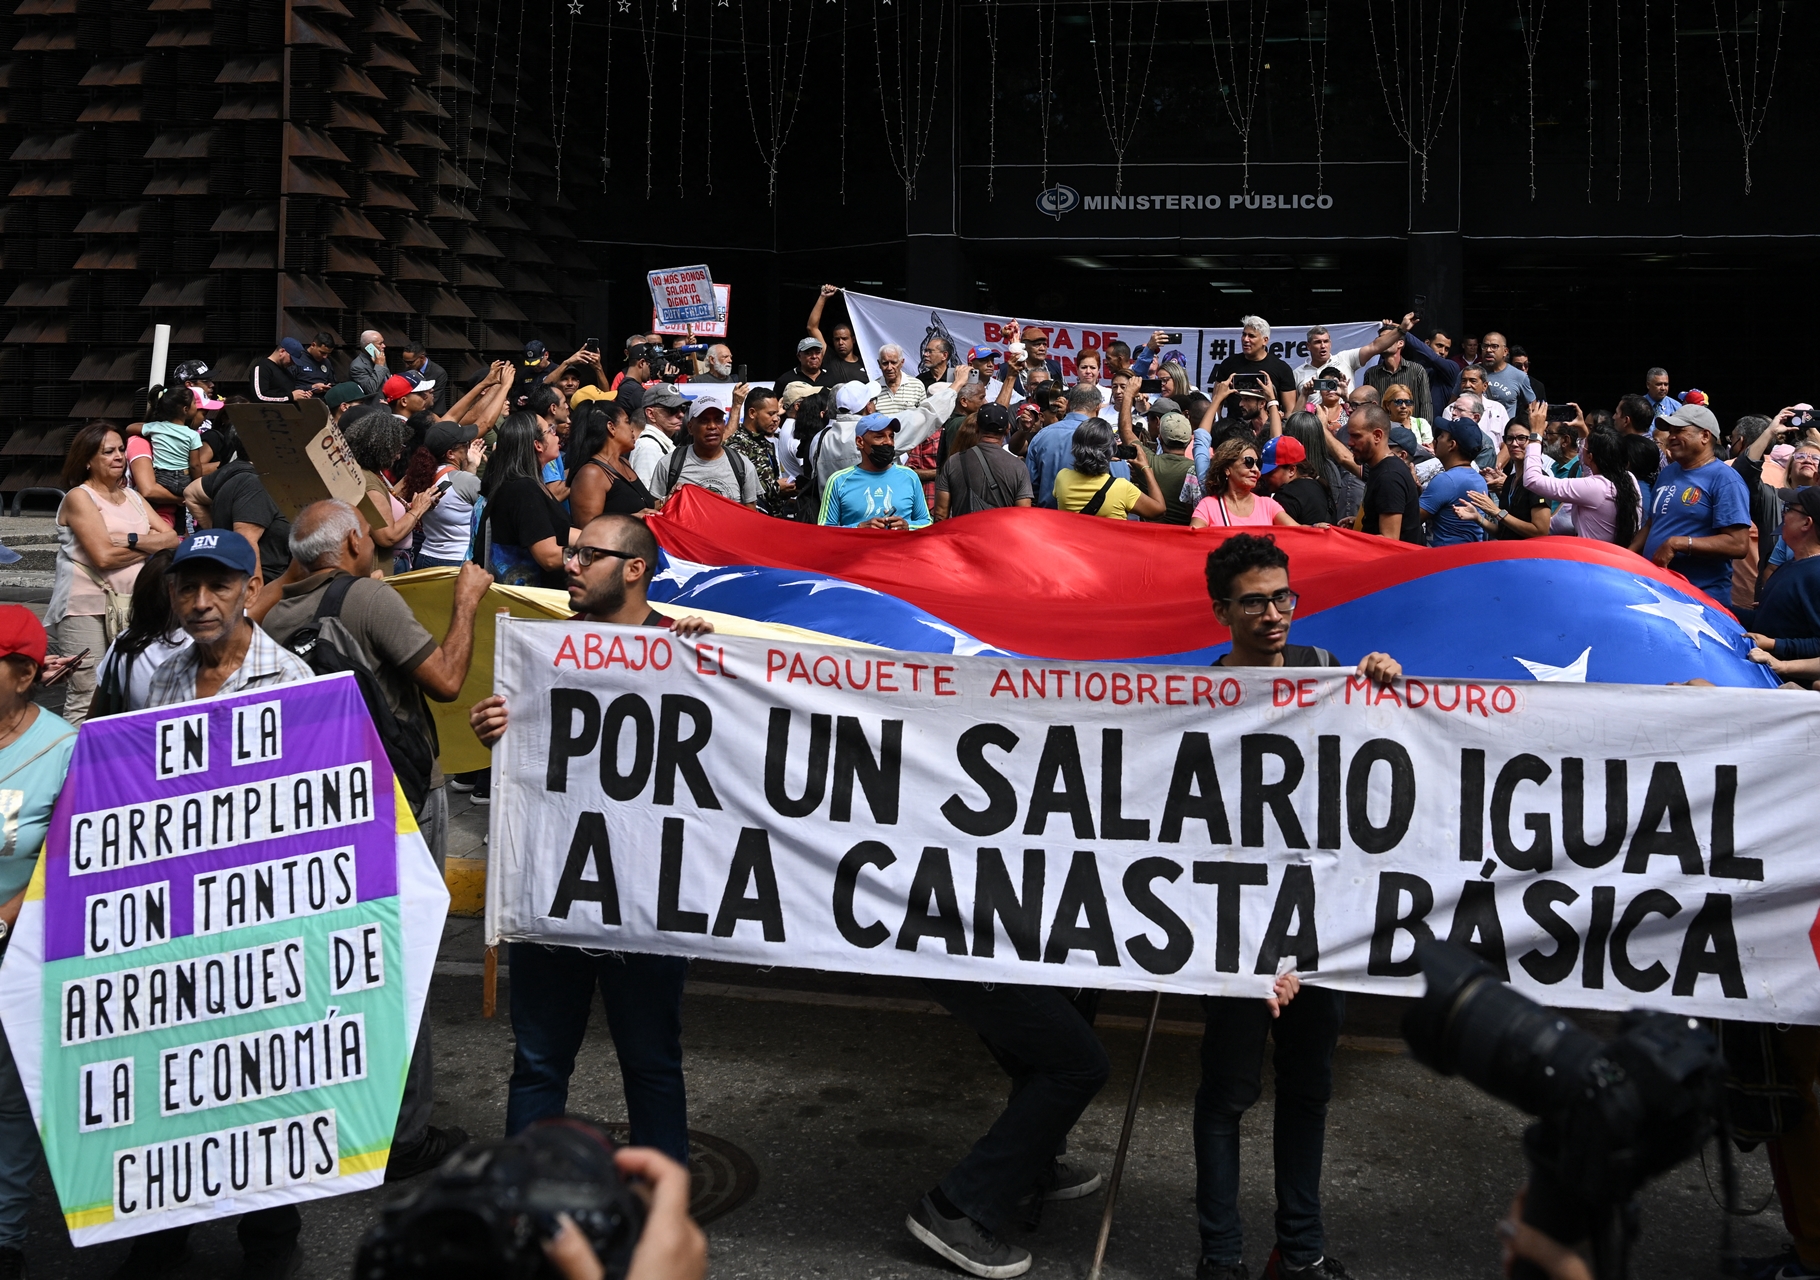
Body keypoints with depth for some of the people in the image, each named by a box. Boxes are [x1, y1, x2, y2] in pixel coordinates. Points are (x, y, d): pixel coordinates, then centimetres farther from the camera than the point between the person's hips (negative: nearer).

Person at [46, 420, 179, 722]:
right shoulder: (79, 497, -3)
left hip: (133, 604, 6)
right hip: (86, 607, -6)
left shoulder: (133, 498, 17)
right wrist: (151, 545, -1)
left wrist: (132, 541, -12)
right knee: (88, 698, -11)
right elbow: (104, 556, -15)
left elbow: (172, 538, 5)